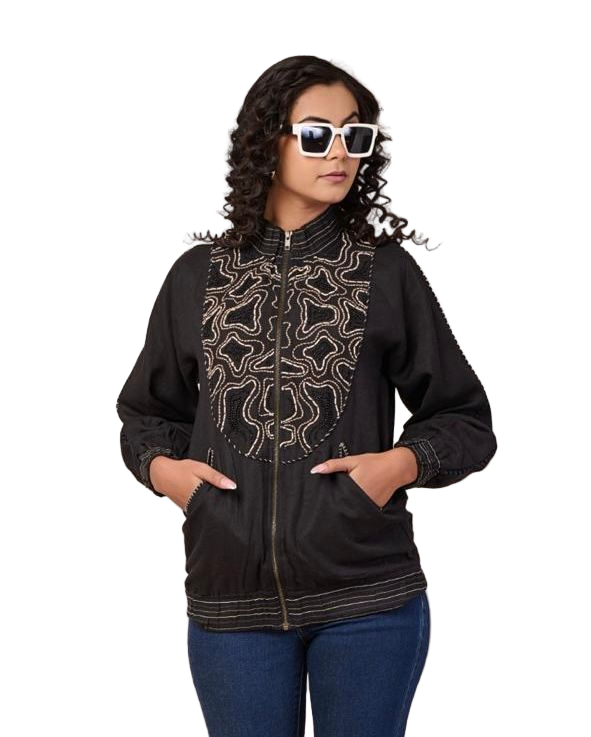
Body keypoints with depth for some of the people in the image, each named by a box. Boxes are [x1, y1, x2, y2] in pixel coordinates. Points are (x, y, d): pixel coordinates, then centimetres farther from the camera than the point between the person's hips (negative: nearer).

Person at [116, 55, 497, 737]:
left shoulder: (387, 272, 3)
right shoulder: (199, 276, 7)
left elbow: (465, 419, 6)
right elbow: (147, 411, 18)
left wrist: (405, 463, -12)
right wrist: (160, 465, -2)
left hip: (368, 599, -1)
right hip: (231, 598, 1)